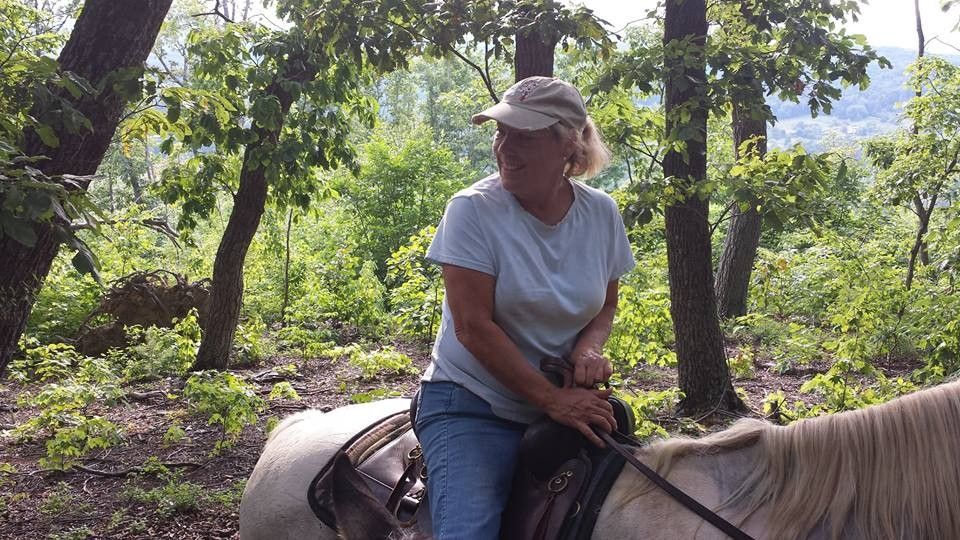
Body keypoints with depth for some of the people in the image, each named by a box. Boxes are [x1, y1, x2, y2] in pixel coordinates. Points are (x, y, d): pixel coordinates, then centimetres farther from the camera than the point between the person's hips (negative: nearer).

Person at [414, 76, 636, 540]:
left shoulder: (601, 213, 0)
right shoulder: (473, 210, -13)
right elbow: (474, 327, -17)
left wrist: (589, 349, -11)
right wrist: (553, 400, -19)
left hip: (568, 404, 5)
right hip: (471, 408, -4)